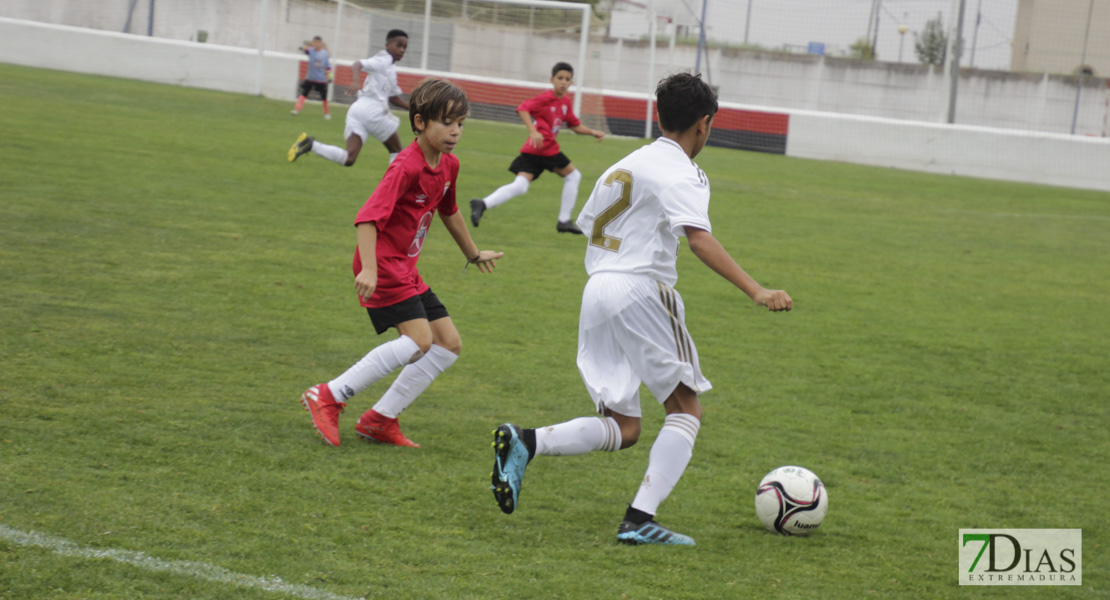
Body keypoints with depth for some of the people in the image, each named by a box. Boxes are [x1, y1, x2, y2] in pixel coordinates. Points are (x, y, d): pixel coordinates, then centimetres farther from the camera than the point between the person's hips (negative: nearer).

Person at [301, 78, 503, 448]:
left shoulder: (448, 166, 8)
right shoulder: (406, 167, -19)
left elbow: (448, 212, 28)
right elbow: (368, 217, -28)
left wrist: (474, 255, 39)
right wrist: (368, 269, -39)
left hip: (406, 270, 10)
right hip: (383, 265, -10)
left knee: (449, 344, 5)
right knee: (418, 340, -23)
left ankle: (381, 420, 6)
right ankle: (330, 397, -16)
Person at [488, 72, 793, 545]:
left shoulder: (625, 166, 21)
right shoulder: (681, 174, -5)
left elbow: (588, 226, 26)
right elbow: (699, 238, -20)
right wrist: (755, 291, -26)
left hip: (596, 292, 8)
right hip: (640, 289, -8)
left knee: (622, 428, 8)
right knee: (685, 409, 4)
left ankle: (526, 442, -14)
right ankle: (640, 519, -9)